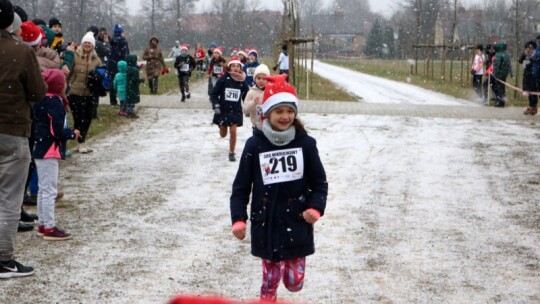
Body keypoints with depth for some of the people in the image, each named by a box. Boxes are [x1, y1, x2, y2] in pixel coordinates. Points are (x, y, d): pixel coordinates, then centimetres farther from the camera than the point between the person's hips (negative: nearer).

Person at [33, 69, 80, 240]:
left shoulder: (43, 101, 10)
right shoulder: (55, 103, -18)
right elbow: (57, 131, -21)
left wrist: (68, 132, 9)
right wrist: (73, 134, -6)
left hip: (41, 149, 10)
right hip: (49, 151, -10)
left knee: (44, 189, 16)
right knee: (49, 190, -5)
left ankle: (43, 225, 23)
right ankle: (49, 228, -1)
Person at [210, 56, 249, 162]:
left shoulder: (242, 82, -3)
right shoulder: (223, 79, -10)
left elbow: (246, 97, 8)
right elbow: (213, 94, -7)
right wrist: (216, 105, -17)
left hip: (235, 111, 1)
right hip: (223, 110, 0)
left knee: (233, 132, -7)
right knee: (223, 134, 10)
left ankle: (231, 153, 11)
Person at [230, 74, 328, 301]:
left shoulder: (305, 143, -5)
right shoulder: (255, 145, -5)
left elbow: (319, 183, 2)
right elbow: (241, 186, 0)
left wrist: (316, 207, -16)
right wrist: (238, 218, -11)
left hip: (297, 225, 0)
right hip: (266, 225, 0)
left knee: (294, 283, 6)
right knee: (270, 281, 8)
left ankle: (289, 263, 41)